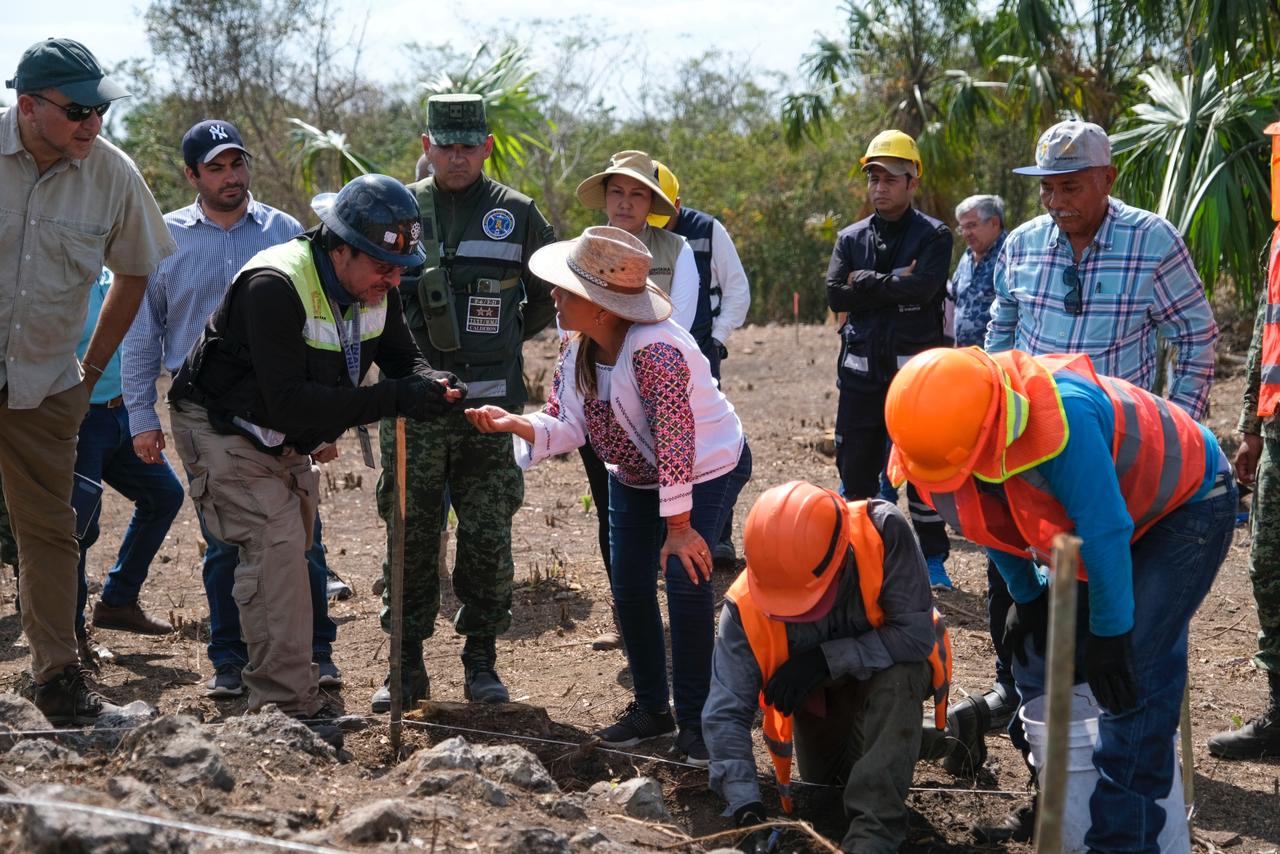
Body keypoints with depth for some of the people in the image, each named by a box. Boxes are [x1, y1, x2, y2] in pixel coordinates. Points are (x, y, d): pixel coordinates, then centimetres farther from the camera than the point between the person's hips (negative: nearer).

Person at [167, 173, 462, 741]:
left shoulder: (375, 289, -8)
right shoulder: (275, 287, -33)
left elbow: (402, 358, 2)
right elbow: (288, 401, -38)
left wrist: (430, 383, -25)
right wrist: (394, 399, -41)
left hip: (287, 438, 9)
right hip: (223, 427, -9)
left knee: (290, 553, 12)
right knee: (275, 546, -20)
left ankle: (285, 696, 22)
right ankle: (290, 707, -21)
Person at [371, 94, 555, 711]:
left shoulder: (515, 214, 5)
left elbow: (556, 287, 17)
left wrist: (511, 335, 12)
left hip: (490, 405, 0)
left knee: (488, 540, 1)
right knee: (410, 538, 2)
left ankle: (482, 663, 11)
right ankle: (407, 666, 9)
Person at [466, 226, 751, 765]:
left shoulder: (654, 350, -36)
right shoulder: (578, 350, -9)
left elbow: (674, 437, -35)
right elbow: (568, 426, -10)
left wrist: (678, 525, -32)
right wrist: (515, 424, -30)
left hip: (708, 467, -8)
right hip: (635, 475, 8)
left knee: (685, 577, -19)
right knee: (629, 584, 2)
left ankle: (694, 720, -8)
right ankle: (650, 709, 19)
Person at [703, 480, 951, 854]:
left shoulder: (882, 531, -39)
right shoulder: (747, 606, -31)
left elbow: (917, 634, -35)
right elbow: (725, 713, -29)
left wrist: (828, 659, -39)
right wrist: (746, 806, -41)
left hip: (892, 670, -3)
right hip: (819, 690, 3)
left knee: (895, 681, -35)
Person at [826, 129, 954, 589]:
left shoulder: (933, 236, 1)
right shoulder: (851, 238, 12)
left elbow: (923, 286, -18)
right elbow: (836, 294, -4)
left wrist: (866, 282, -9)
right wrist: (896, 285, -11)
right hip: (861, 372, 4)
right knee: (854, 466, 6)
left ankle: (933, 559, 9)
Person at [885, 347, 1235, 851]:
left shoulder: (1062, 416, -42)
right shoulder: (947, 433, -18)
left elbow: (1104, 530, -32)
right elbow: (992, 523, 2)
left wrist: (1110, 633, -23)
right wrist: (1025, 598, 9)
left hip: (1188, 502, -8)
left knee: (1130, 672, -18)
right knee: (1040, 656, 5)